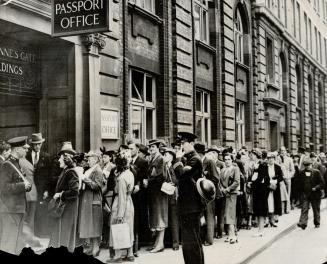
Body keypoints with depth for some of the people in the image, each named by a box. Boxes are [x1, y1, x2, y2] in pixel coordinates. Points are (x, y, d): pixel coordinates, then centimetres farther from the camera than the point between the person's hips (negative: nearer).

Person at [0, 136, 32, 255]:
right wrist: (23, 185, -20)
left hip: (18, 209, 10)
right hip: (10, 210, -10)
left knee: (17, 242, 15)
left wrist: (27, 185, 4)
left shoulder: (16, 164, 15)